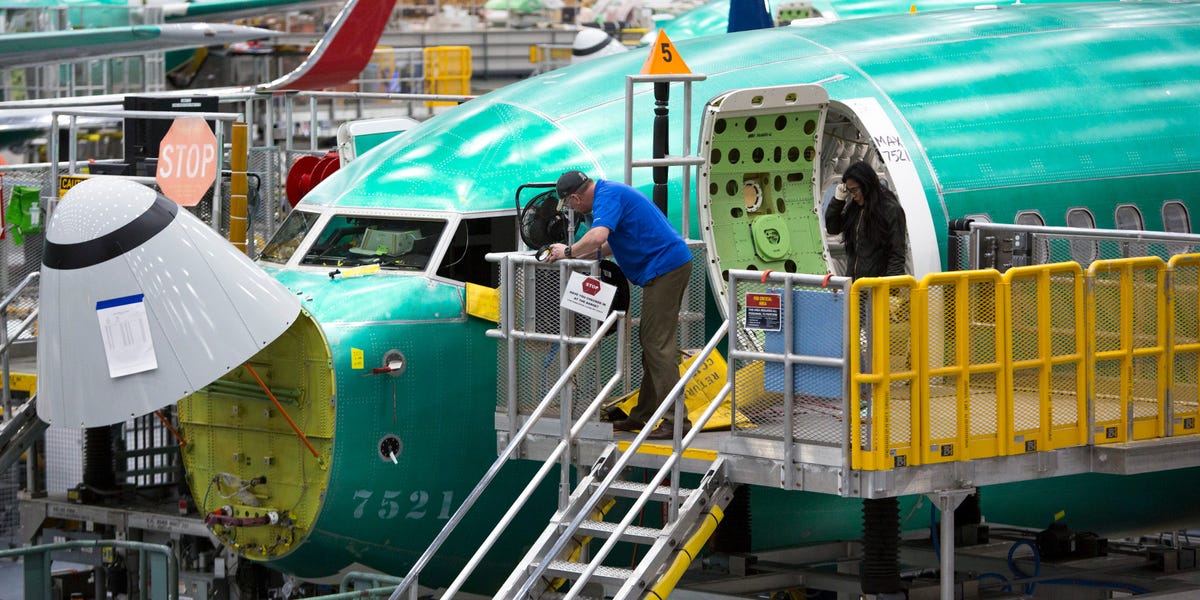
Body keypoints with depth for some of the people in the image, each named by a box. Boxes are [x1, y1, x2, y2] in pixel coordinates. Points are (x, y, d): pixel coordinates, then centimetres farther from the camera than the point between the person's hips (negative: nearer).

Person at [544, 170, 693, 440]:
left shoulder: (607, 196, -13)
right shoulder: (611, 192, 20)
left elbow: (598, 236, -29)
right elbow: (612, 244, 29)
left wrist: (569, 252, -14)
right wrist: (581, 254, 20)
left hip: (664, 267, -11)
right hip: (670, 265, 11)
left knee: (658, 344, -11)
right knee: (650, 341, 14)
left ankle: (675, 420, -13)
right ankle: (642, 415, 19)